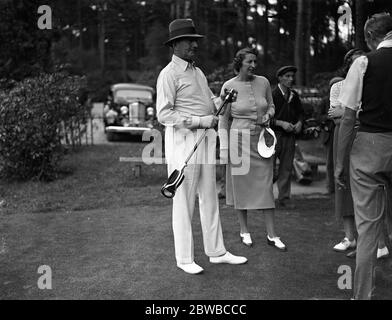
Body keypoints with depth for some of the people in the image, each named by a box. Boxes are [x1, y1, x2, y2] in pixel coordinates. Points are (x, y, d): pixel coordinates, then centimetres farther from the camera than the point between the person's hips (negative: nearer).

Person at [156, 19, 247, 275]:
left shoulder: (198, 72, 17)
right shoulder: (169, 74, -9)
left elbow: (210, 100, 25)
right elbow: (164, 115, -16)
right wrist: (200, 121, -18)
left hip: (206, 139, 8)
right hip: (183, 140, -8)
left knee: (210, 198, 13)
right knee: (184, 201, 0)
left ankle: (217, 252, 24)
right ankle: (184, 258, 13)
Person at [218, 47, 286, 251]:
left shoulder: (263, 82, 2)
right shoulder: (229, 86, -5)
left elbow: (271, 106, 16)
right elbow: (223, 119, -1)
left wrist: (268, 116, -7)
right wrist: (224, 147, -6)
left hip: (261, 139, 2)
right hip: (239, 138, -2)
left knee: (265, 185, 1)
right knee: (240, 184, 6)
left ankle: (271, 235, 6)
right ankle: (244, 231, 20)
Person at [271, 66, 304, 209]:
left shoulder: (294, 95, 11)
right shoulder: (272, 95, -8)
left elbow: (300, 112, 22)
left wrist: (299, 122, 2)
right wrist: (281, 123, -18)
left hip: (290, 135, 5)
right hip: (274, 134, -5)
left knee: (286, 168, 7)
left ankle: (284, 198, 15)